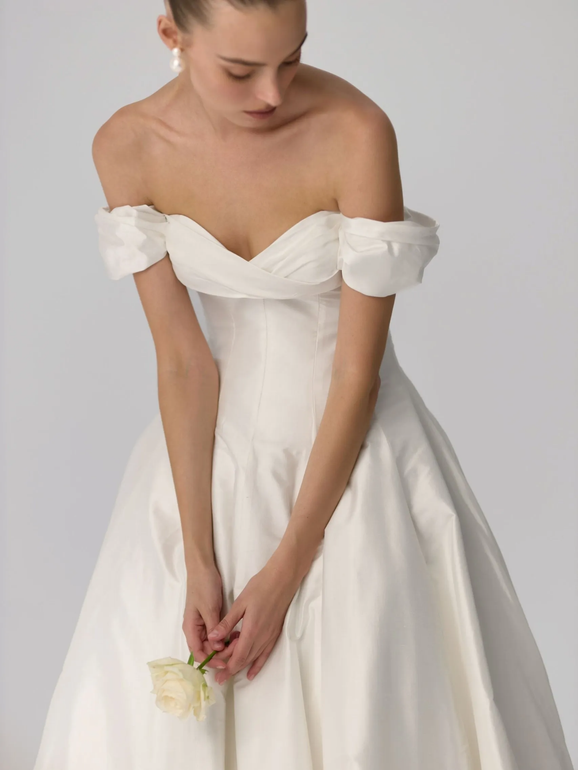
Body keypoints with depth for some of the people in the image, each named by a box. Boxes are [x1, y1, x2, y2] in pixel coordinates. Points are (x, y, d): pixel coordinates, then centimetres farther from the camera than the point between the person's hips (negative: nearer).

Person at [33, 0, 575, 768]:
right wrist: (197, 562, -13)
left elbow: (359, 372, -18)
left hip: (351, 444, -3)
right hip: (212, 445, 3)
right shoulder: (127, 146, -13)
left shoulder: (357, 133, -23)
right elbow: (181, 358, -10)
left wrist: (286, 571, -16)